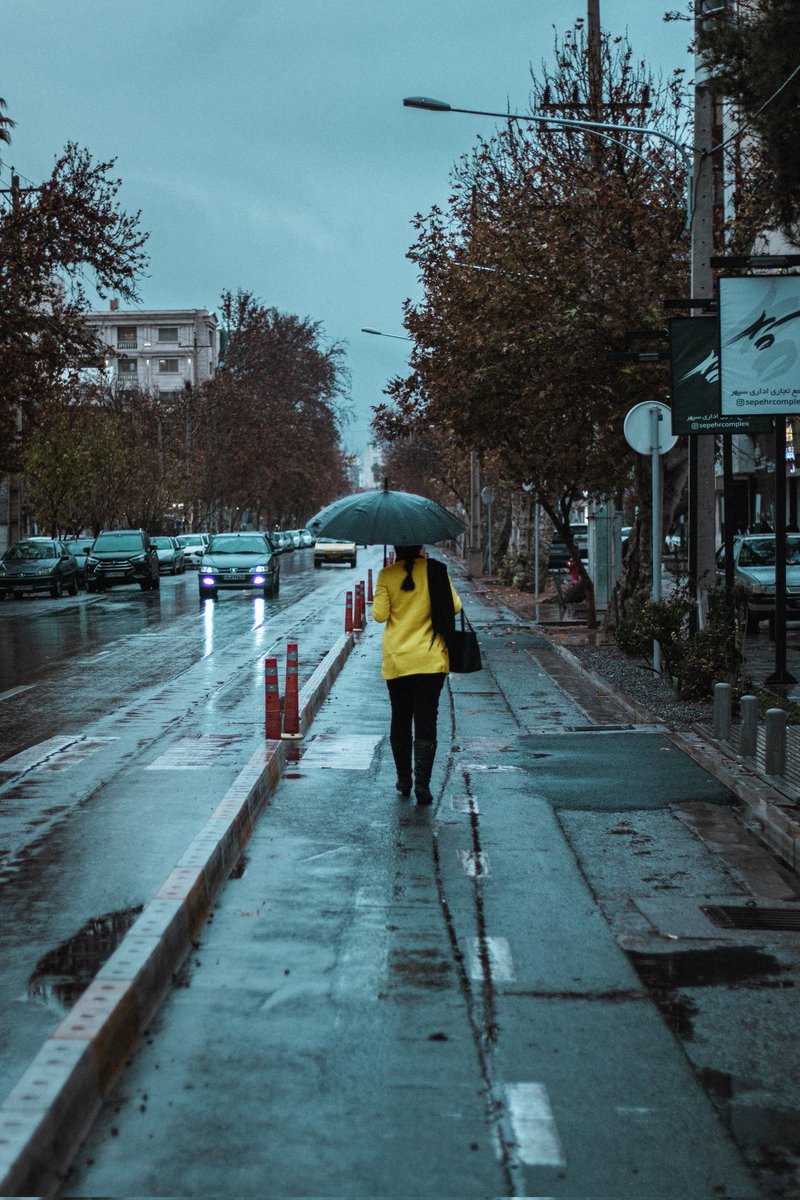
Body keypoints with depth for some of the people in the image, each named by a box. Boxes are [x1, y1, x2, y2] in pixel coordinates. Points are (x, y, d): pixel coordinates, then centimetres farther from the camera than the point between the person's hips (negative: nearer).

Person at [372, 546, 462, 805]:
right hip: (431, 660, -1)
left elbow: (379, 614, -6)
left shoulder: (387, 575, -5)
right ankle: (422, 783, -8)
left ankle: (404, 781, 21)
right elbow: (455, 607, -3)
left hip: (396, 661, 1)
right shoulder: (435, 570, -5)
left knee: (400, 720, 15)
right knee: (426, 722, 1)